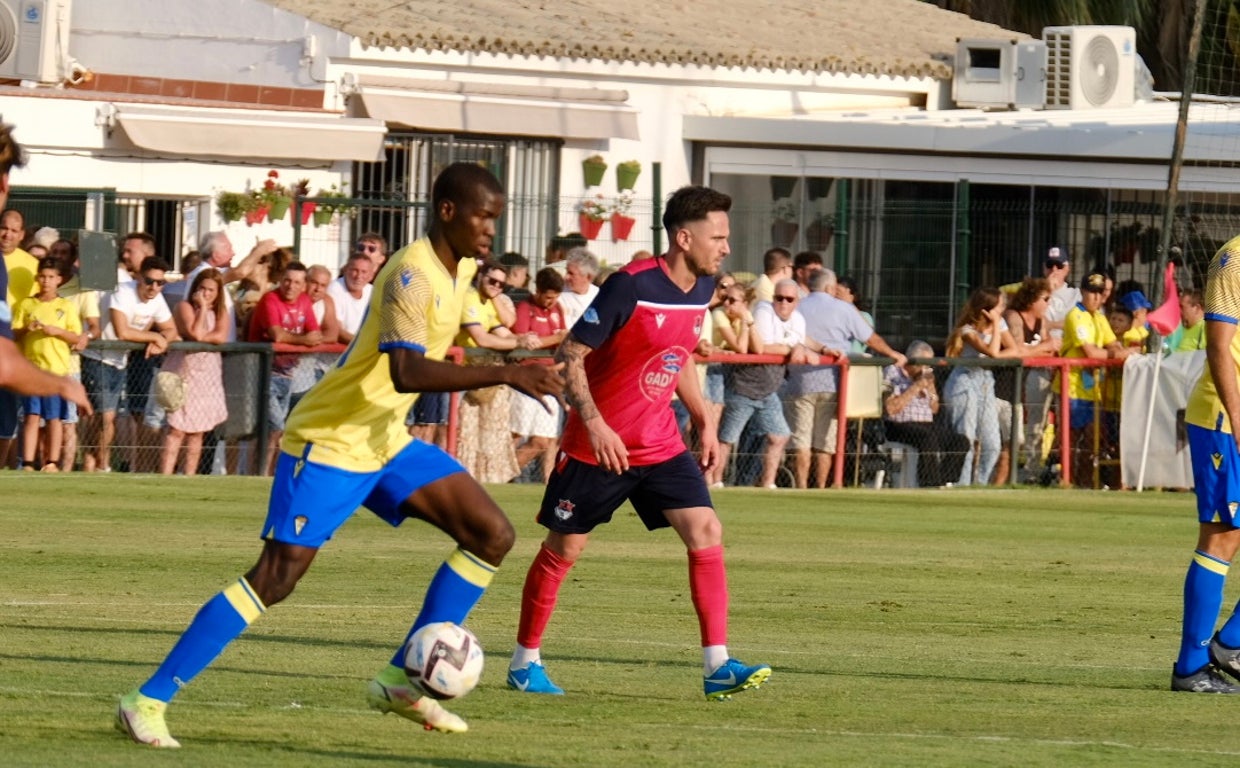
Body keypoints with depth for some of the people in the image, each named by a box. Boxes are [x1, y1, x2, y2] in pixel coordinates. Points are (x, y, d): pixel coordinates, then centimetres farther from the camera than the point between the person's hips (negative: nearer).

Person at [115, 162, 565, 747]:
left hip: (384, 442, 9)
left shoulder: (461, 270, 6)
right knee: (277, 576, -15)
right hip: (330, 442, -9)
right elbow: (406, 371, -37)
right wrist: (506, 375, -40)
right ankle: (147, 701, -12)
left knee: (492, 535, 1)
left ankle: (401, 681, 4)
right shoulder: (413, 274, -23)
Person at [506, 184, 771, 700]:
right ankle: (524, 661, 22)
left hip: (660, 443, 6)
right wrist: (594, 424, -25)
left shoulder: (702, 288, 2)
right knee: (564, 548, 6)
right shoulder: (631, 286, -21)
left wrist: (703, 419, 13)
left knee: (705, 532, -10)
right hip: (598, 444, -6)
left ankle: (717, 666, -10)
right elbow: (570, 355, -17)